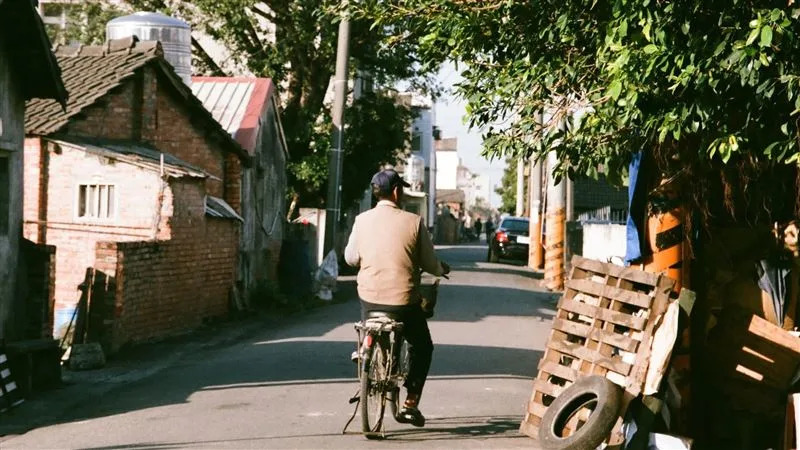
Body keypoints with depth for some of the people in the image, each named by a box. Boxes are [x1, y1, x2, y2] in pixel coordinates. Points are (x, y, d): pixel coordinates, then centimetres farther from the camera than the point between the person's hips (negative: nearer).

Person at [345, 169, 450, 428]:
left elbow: (350, 257, 7)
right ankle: (411, 403, 11)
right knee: (421, 347, 19)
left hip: (370, 299, 2)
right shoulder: (413, 222, -8)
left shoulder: (362, 220, -2)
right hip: (404, 300, -2)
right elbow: (429, 263, -3)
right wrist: (443, 270, 20)